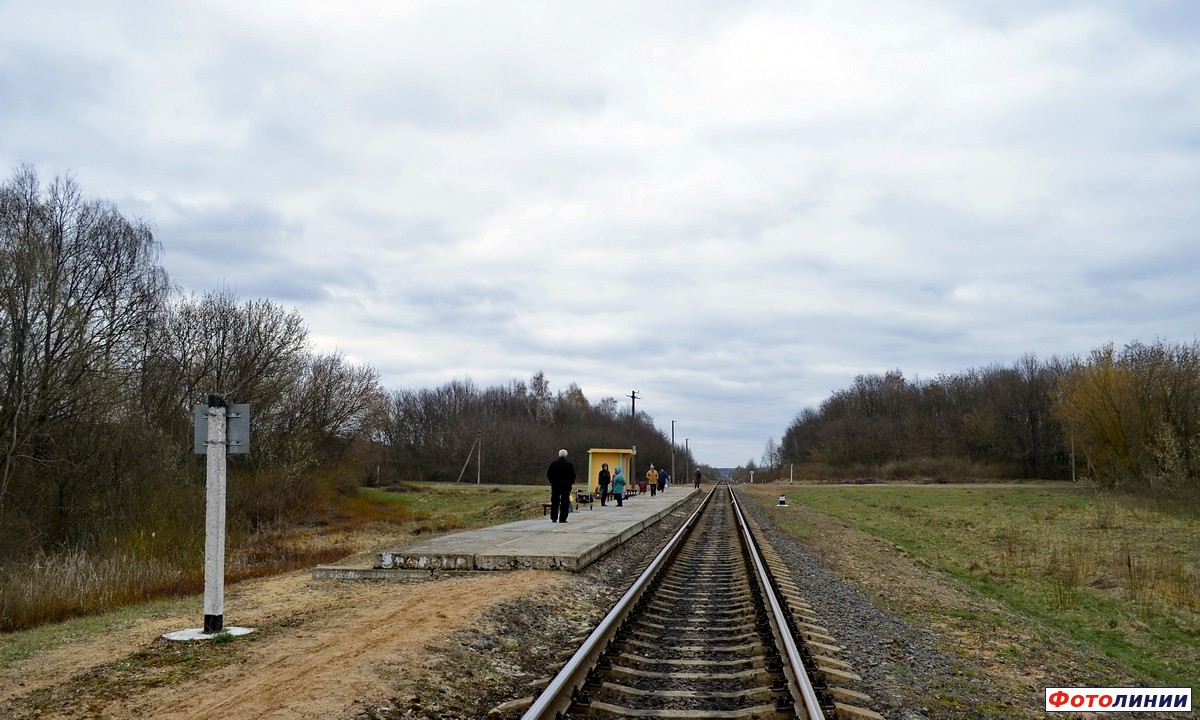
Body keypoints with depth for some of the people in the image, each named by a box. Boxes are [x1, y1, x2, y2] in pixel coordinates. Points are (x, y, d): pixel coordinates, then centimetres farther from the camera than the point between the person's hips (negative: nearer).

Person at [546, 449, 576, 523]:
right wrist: (571, 482, 10)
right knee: (565, 503, 1)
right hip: (566, 486, -2)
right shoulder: (569, 464, -4)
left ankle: (554, 518, 6)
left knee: (554, 502, 10)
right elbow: (573, 475, -4)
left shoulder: (553, 464, 1)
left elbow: (548, 474, 3)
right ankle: (562, 518, -2)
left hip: (555, 485, 2)